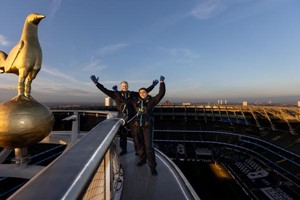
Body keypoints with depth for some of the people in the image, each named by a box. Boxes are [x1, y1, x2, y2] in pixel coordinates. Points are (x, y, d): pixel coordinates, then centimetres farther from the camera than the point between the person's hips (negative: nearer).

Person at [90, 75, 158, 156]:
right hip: (122, 117, 1)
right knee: (122, 134, 14)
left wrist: (153, 85, 2)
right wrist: (96, 83, -7)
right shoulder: (116, 94, 2)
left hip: (132, 117, -1)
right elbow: (105, 90, 0)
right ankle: (124, 149, 34)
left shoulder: (132, 94, 1)